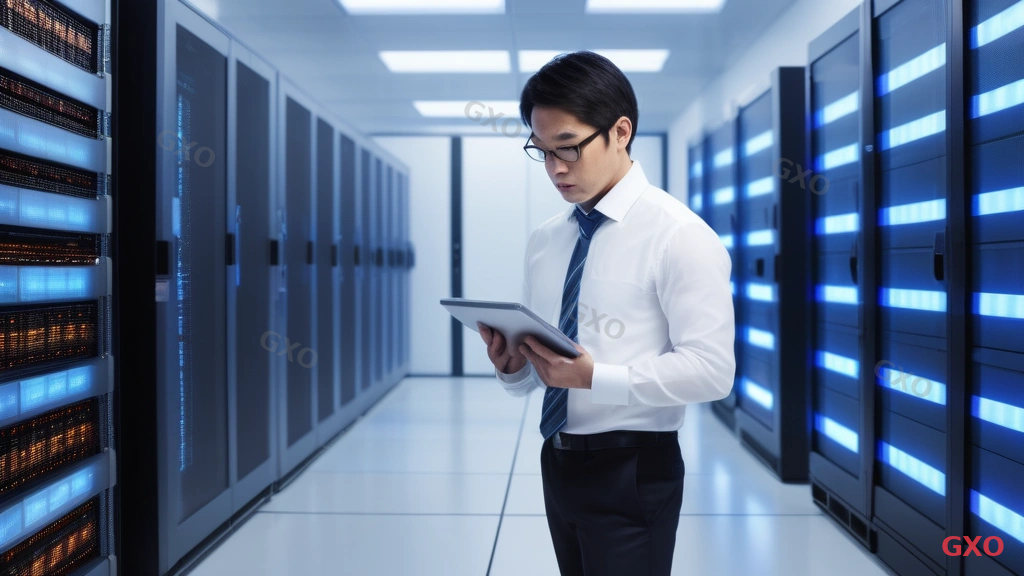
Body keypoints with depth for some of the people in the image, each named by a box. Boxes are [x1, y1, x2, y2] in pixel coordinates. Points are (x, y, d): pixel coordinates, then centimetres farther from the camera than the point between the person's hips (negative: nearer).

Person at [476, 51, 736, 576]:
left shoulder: (678, 235, -13)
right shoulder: (543, 241, 7)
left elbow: (711, 369, -19)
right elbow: (530, 376, 12)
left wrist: (594, 377, -27)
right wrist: (511, 364, -10)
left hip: (632, 473, -6)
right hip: (559, 464, 6)